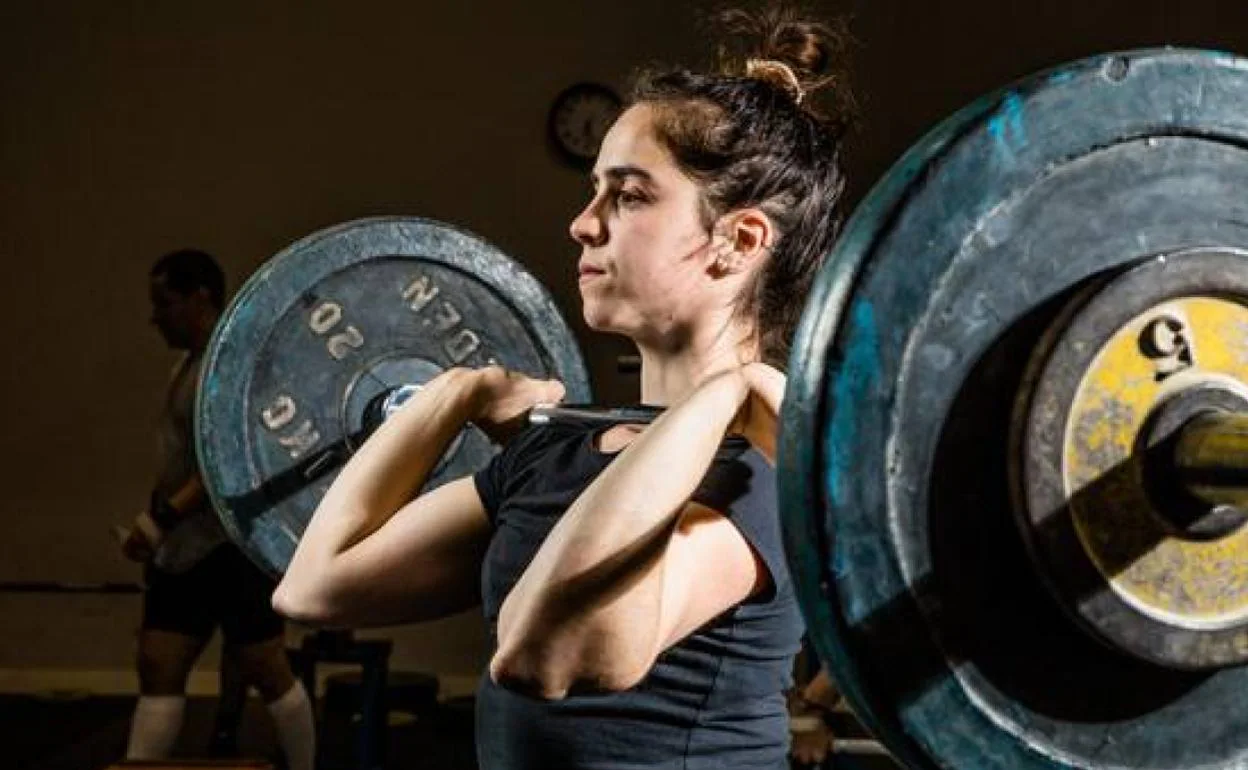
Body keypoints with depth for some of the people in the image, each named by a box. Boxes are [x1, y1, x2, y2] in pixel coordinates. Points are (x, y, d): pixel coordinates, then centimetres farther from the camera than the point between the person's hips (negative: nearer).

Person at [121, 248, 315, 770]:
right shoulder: (191, 364, 16)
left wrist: (160, 519, -27)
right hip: (184, 549, 9)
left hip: (235, 546, -9)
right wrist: (159, 531, 18)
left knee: (266, 672, 0)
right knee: (157, 668, 3)